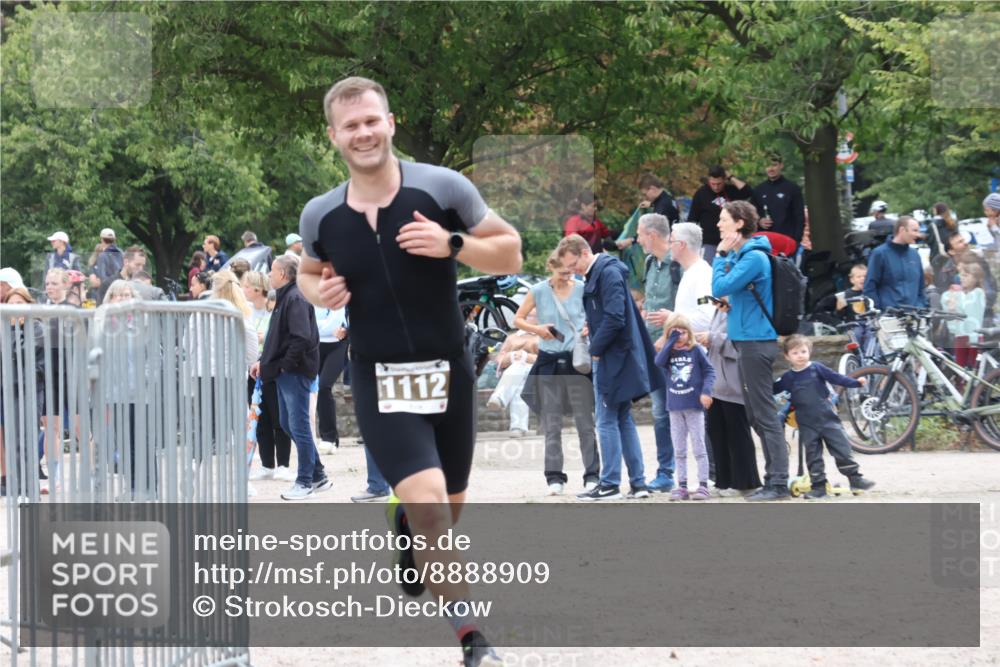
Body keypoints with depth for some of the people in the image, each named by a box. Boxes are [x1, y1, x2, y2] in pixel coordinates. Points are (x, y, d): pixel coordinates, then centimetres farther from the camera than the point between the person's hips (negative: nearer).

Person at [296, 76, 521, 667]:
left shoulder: (443, 188, -9)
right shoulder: (321, 216, -3)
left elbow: (511, 254, -3)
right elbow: (309, 271, 18)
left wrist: (452, 244, -21)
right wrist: (319, 292, -6)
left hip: (449, 373, 1)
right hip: (380, 380, -1)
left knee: (449, 506, 15)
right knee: (428, 497, -21)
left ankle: (405, 532, 53)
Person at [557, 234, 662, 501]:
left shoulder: (609, 273, -16)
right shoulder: (596, 274, 14)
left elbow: (614, 318, -23)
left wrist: (596, 348, -14)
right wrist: (592, 328, 4)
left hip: (614, 359, -10)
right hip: (616, 359, 10)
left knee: (607, 422, -4)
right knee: (623, 420, 12)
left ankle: (610, 484, 0)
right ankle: (638, 483, 14)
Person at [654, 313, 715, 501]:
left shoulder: (696, 350, -3)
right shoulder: (669, 352, 5)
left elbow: (709, 371, -2)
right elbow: (659, 362, -15)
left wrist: (706, 391, -16)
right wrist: (671, 341, -16)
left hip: (694, 406, -4)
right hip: (675, 407, 4)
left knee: (699, 448, 0)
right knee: (679, 450, 8)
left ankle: (703, 485, 3)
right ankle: (682, 486, 13)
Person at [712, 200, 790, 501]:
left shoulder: (754, 258, -15)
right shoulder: (741, 255, 15)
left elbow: (720, 288, -19)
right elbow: (724, 290, 19)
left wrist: (722, 255, -10)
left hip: (756, 341, -10)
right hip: (746, 341, 10)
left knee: (765, 414, -8)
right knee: (755, 414, 13)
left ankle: (779, 484, -7)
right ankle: (773, 479, 18)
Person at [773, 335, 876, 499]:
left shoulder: (817, 368, -1)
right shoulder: (788, 378, 4)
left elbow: (836, 378, -2)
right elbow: (772, 390, 17)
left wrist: (856, 382, -9)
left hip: (827, 418, -1)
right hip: (807, 424, 1)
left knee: (842, 449, -2)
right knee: (813, 455, 4)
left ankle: (855, 479, 7)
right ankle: (819, 486, 10)